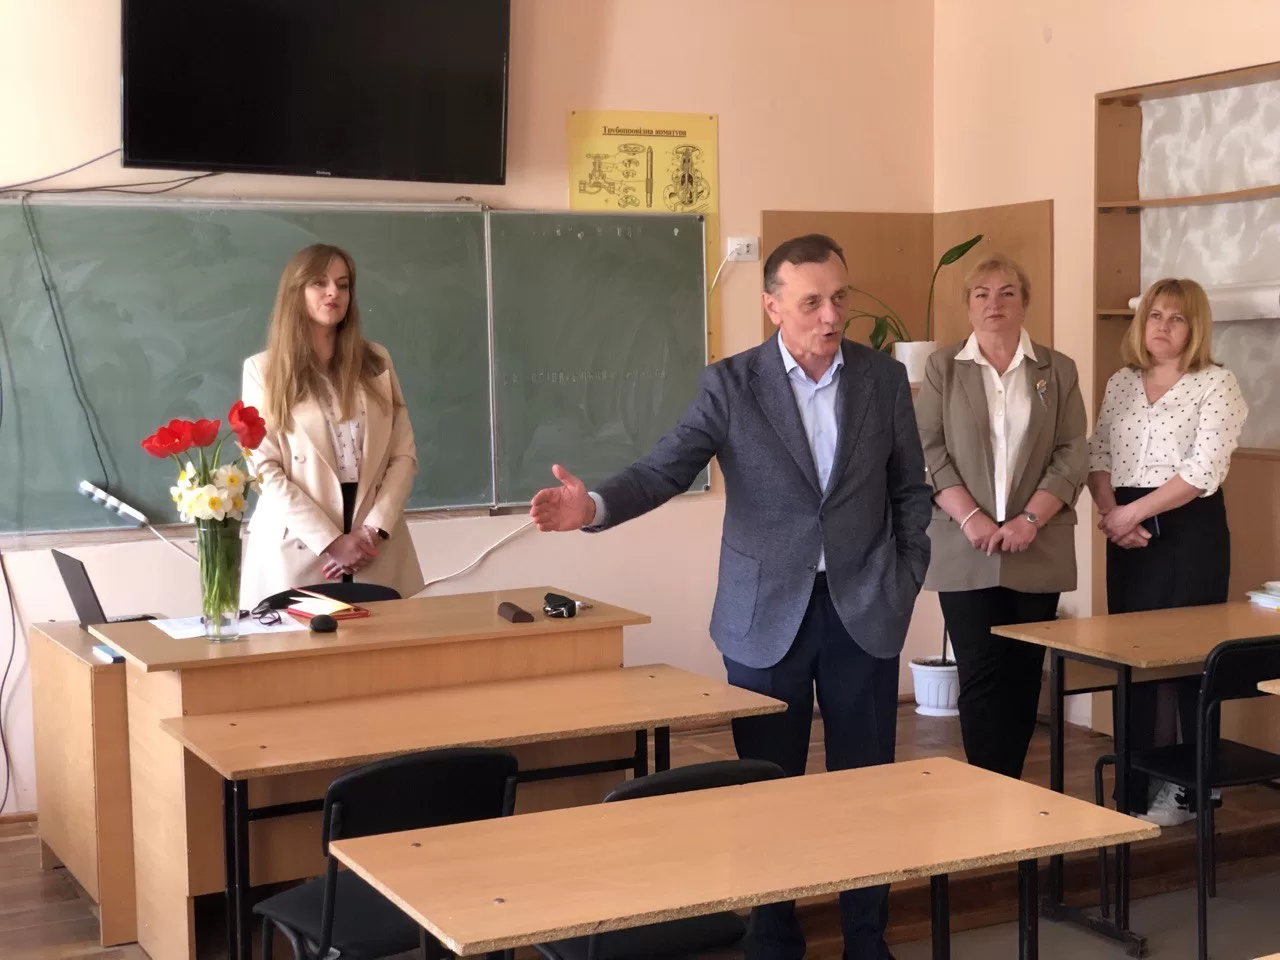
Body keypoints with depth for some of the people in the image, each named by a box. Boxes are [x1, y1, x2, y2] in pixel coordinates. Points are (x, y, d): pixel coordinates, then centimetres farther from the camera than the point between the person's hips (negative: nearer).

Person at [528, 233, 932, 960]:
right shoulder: (732, 384, -6)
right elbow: (666, 470, -13)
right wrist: (596, 505, -31)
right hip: (767, 616, -1)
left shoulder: (885, 377, 1)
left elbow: (911, 491, 9)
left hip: (864, 611, 2)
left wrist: (906, 582, 2)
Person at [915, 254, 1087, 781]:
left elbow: (1072, 455, 3)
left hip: (1037, 550, 1)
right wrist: (971, 518, -12)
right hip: (965, 550, -1)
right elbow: (929, 451, -1)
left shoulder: (1058, 370, 8)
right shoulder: (943, 368, 6)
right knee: (980, 674, -4)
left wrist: (1030, 519, -10)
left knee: (1024, 673, 6)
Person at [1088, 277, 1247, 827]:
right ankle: (1135, 788, 18)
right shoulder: (1121, 384, 12)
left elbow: (1203, 471, -14)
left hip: (1189, 532, -5)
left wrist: (1133, 513, -14)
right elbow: (1097, 456, 8)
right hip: (1127, 532, 5)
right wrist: (1112, 513, -10)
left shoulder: (1216, 383, -5)